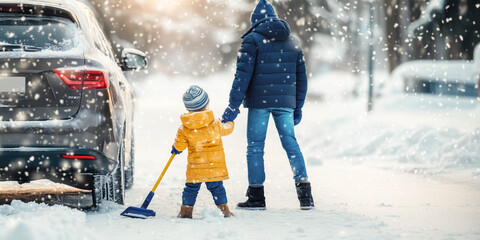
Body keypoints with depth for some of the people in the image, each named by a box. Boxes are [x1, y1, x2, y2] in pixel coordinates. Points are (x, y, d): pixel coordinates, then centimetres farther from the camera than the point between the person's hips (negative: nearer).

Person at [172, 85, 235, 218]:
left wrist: (175, 149, 24)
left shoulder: (184, 129, -6)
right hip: (215, 166, 0)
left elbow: (179, 146, 0)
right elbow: (226, 129, 12)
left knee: (191, 187, 11)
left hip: (195, 167, 0)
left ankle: (186, 211, 10)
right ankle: (224, 209, 9)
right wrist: (229, 123, 35)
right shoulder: (215, 124, -6)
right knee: (217, 187, 10)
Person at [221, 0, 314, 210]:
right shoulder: (293, 42, 14)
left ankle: (256, 197, 4)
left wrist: (234, 105, -8)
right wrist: (298, 108, 23)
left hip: (259, 101, -4)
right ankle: (305, 194, 1)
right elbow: (301, 78, 16)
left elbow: (243, 74, -9)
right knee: (290, 143, 8)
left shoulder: (253, 39, -3)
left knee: (255, 146, 3)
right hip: (285, 103, 4)